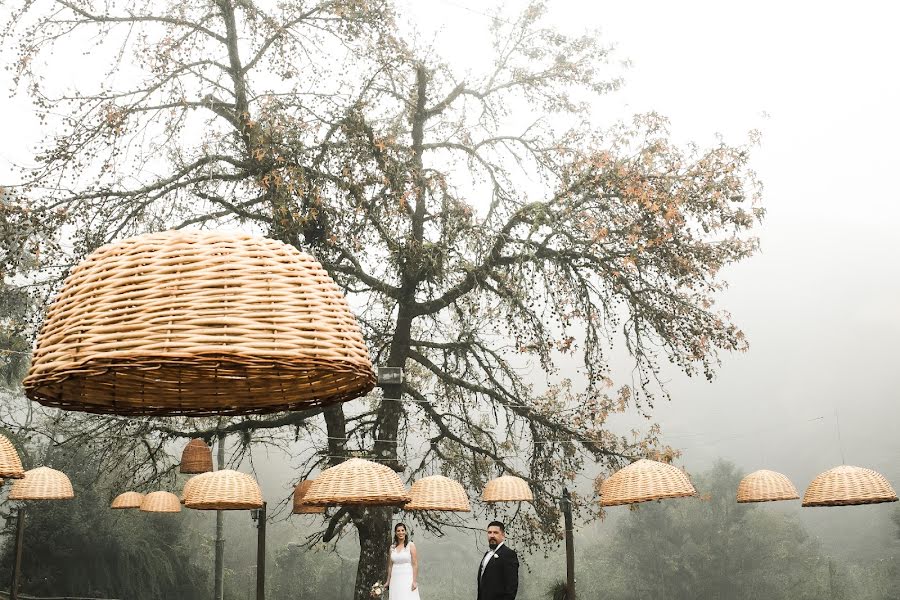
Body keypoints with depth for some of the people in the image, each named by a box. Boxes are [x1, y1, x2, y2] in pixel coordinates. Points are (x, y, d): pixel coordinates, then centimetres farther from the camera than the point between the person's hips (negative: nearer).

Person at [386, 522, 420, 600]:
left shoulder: (411, 545, -1)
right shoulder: (392, 547, 10)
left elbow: (415, 564, -5)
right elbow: (390, 566, 15)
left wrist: (415, 581, -12)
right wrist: (388, 581, 15)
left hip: (407, 578, -4)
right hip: (395, 579, 4)